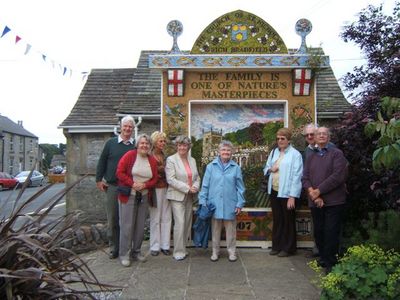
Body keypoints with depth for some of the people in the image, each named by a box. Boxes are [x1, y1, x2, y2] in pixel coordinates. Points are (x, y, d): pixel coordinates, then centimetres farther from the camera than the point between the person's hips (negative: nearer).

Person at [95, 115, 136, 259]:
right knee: (112, 219, 7)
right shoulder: (110, 143, 4)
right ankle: (113, 248, 19)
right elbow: (102, 162, 7)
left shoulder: (136, 146, 5)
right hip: (112, 187, 0)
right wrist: (99, 180, 2)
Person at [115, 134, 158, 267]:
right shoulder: (129, 155, -7)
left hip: (144, 197, 5)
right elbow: (120, 172, -10)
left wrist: (144, 185, -12)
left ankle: (136, 252, 25)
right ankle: (124, 254, 10)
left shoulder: (152, 160, 6)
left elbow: (155, 179, 7)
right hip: (128, 196, -5)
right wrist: (133, 184, -18)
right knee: (127, 225, -1)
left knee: (140, 226, 11)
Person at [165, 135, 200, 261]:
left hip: (190, 197, 6)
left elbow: (197, 177, 13)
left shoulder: (192, 160, 13)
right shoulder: (171, 160, -5)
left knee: (187, 223, 8)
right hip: (177, 196, -6)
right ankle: (178, 252, 2)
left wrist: (195, 187, -8)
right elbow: (171, 179, -13)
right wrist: (187, 188, -16)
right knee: (180, 223, -10)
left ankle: (183, 248, 21)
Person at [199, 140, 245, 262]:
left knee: (231, 230, 10)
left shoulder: (236, 168, 2)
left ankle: (232, 252, 24)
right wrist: (203, 202, -2)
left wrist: (240, 204, -1)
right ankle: (215, 251, 24)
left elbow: (240, 187, 3)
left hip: (230, 204, 0)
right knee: (215, 229, 10)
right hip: (214, 204, 0)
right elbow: (205, 186, 2)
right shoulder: (211, 166, 1)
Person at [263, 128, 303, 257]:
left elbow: (296, 176, -14)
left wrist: (292, 196, -18)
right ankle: (277, 246, 27)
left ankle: (288, 248, 19)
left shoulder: (295, 154, -10)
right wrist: (270, 169, -5)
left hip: (287, 193, -6)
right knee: (277, 220, 15)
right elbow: (266, 168, 20)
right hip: (274, 191, 6)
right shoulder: (273, 152, 11)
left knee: (288, 221, 6)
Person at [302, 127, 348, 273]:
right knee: (318, 233, 11)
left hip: (333, 201, -4)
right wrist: (312, 193, -11)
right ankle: (323, 259, 27)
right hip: (315, 202, 5)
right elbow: (305, 178, 7)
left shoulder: (337, 154, 0)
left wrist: (319, 191, -13)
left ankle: (330, 264, 11)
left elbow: (338, 176, -13)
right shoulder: (311, 157, 15)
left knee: (331, 233, -1)